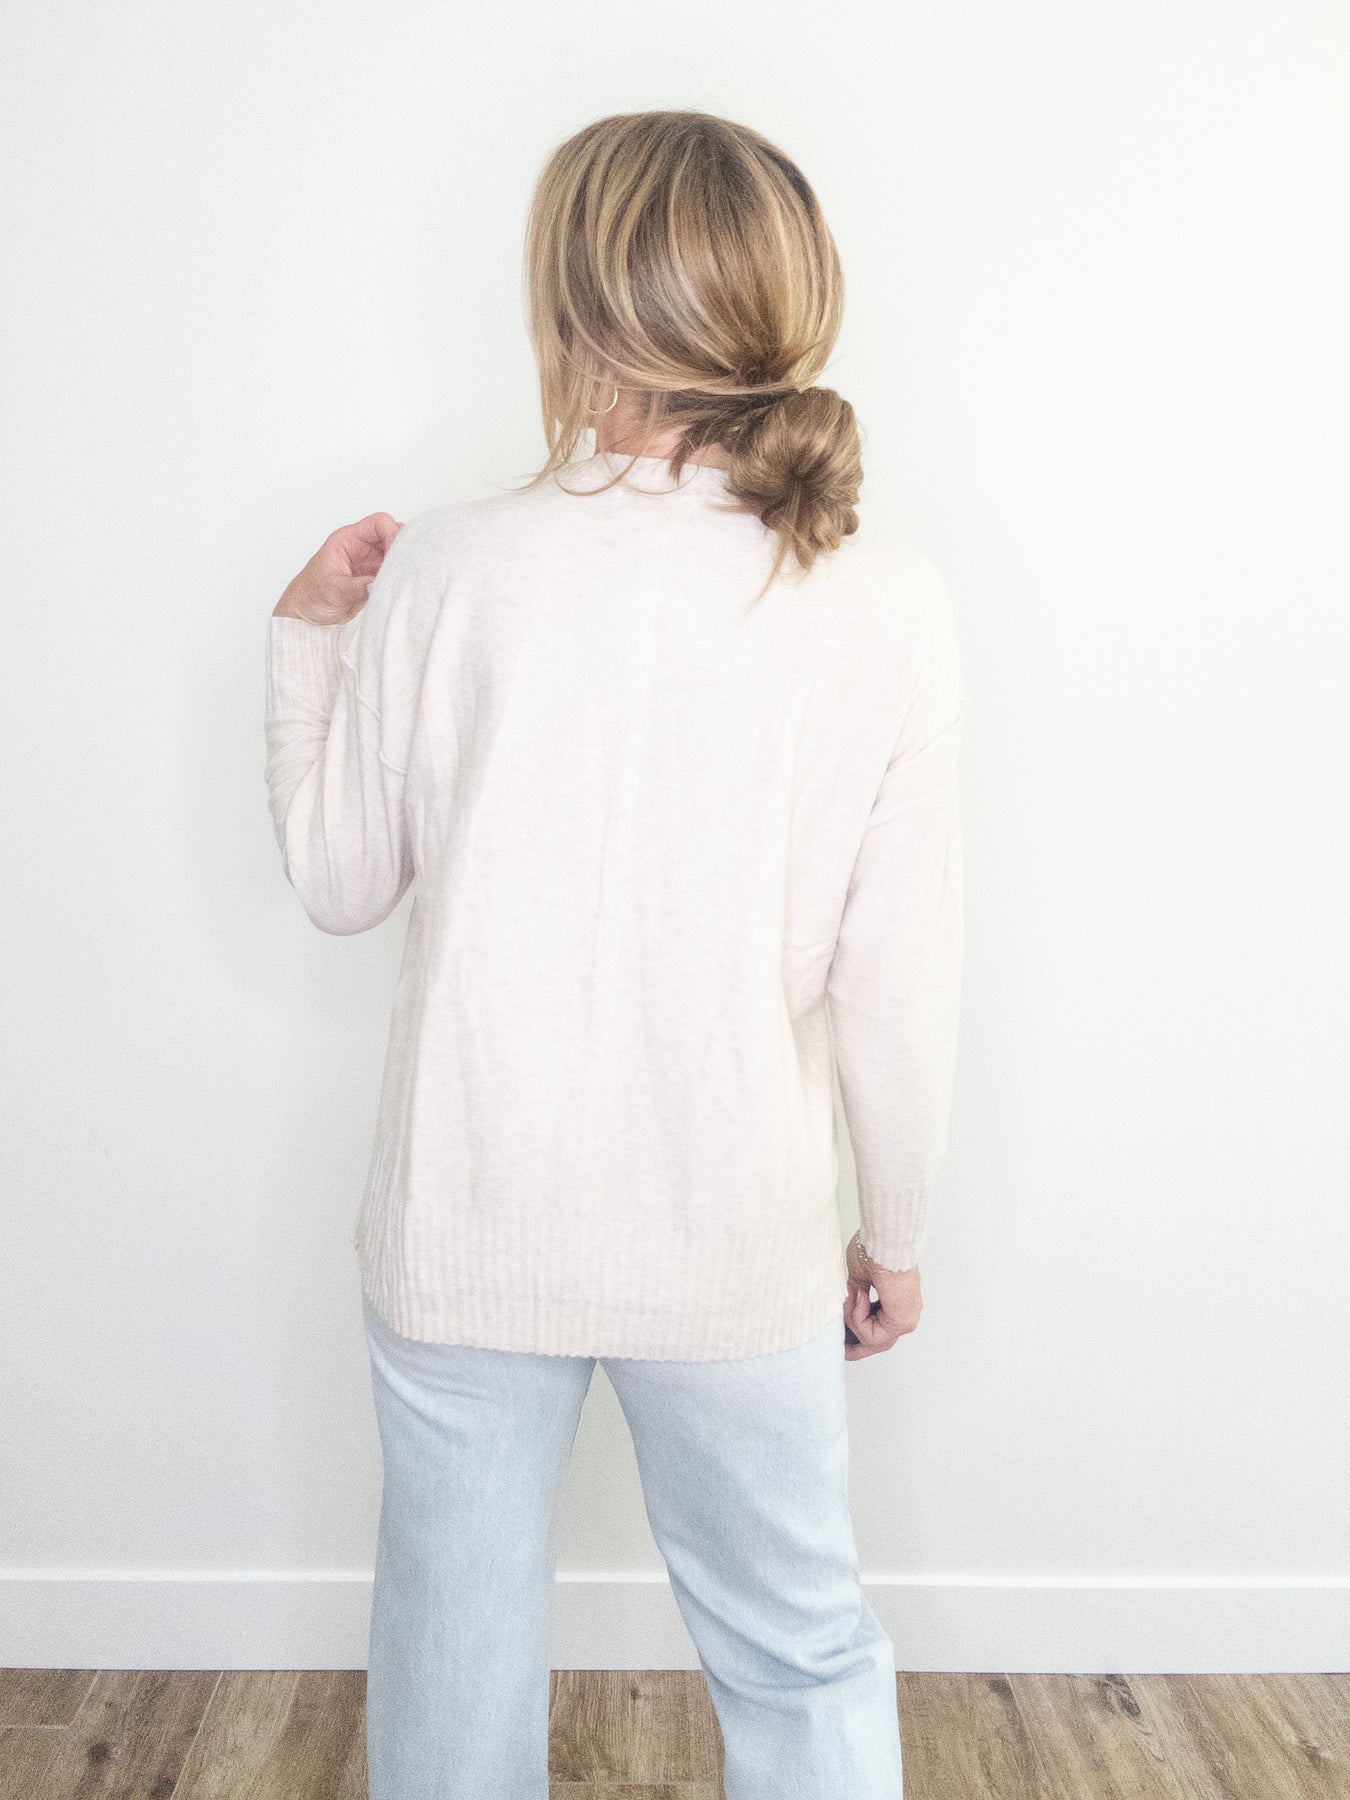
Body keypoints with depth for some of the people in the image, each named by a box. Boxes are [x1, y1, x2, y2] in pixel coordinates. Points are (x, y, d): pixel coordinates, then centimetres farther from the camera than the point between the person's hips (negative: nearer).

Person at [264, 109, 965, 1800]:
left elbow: (338, 879, 0)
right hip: (737, 1250, 0)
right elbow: (898, 990, -8)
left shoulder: (446, 571, -12)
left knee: (452, 1657, 22)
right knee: (800, 1659, 22)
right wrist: (894, 1234, 7)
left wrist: (304, 638, 14)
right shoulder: (888, 611, -12)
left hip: (463, 1234, 1)